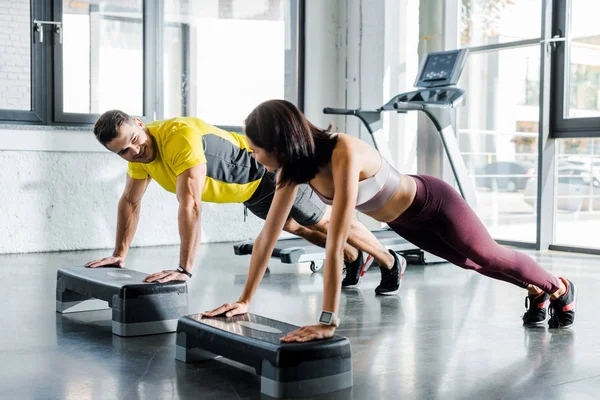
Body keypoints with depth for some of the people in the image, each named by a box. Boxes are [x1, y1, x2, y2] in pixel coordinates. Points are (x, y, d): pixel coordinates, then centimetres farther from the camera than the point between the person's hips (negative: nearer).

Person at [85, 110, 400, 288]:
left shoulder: (180, 136, -40)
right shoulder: (139, 153, -13)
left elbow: (191, 205, -45)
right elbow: (130, 201, 1)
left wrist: (185, 268, -45)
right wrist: (119, 254, 0)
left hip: (267, 173, -8)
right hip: (248, 191, 8)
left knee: (324, 221, 8)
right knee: (297, 227, 26)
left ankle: (389, 261, 30)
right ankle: (354, 258, 50)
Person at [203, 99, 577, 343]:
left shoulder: (345, 155, -44)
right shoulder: (297, 162, -20)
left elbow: (336, 244, -47)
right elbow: (269, 233, -15)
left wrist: (328, 320, -47)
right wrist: (245, 300, -15)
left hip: (433, 203, -6)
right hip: (403, 220, 7)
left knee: (490, 256, 18)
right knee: (472, 263, 26)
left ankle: (559, 288, 48)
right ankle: (537, 292, 54)